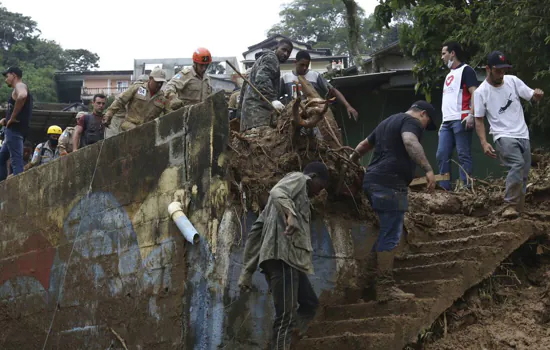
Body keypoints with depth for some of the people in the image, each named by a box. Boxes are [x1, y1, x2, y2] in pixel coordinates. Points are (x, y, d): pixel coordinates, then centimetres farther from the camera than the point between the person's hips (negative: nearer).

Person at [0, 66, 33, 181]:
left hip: (15, 129, -10)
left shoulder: (19, 86, -6)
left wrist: (12, 117, -24)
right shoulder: (19, 89, 25)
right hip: (15, 130, 10)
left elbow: (22, 96, -32)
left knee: (16, 160, -14)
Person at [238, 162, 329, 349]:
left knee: (310, 303, 18)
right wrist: (290, 216, -37)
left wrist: (248, 271, 22)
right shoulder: (298, 178, 8)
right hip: (284, 254, -10)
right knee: (286, 315, -13)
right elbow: (277, 193, -18)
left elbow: (256, 230, 26)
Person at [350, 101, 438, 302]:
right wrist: (428, 169, -30)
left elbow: (363, 146, 38)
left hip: (373, 180, 10)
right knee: (390, 236, -10)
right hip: (390, 183, -10)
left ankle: (378, 281, 16)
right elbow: (410, 142, -23)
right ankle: (385, 287, -11)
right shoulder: (411, 122, -1)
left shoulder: (387, 123, 28)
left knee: (382, 233, 14)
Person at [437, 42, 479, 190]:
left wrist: (471, 115, -22)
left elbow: (475, 93, -12)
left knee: (463, 155, -8)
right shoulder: (449, 75, 26)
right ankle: (444, 187, 4)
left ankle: (465, 188, -9)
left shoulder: (466, 70, -1)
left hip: (460, 120, -9)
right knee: (441, 155, 2)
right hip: (447, 121, 9)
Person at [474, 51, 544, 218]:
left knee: (523, 173, 6)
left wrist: (538, 94, -21)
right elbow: (479, 120, -2)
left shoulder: (513, 81, 3)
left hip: (523, 135, 5)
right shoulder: (481, 92, -6)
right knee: (517, 164, -28)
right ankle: (511, 206, -25)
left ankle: (518, 210, 15)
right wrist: (484, 143, -15)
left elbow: (532, 96, 5)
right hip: (504, 136, -5)